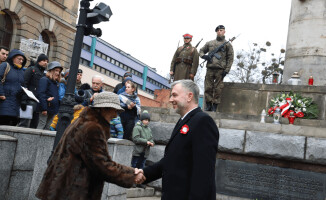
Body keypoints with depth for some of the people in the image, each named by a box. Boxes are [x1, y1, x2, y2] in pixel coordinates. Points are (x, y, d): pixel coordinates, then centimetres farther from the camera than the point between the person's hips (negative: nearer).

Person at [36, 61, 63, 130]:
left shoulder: (56, 82, 19)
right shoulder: (44, 80, -7)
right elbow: (41, 94, -17)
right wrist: (44, 108, -21)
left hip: (53, 109, 8)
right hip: (46, 109, -8)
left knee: (47, 127, 10)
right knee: (41, 125, -6)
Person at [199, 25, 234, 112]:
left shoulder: (227, 44, 7)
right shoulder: (210, 43, 16)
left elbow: (230, 58, 2)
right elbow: (201, 51, 25)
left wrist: (226, 70, -7)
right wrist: (203, 56, 1)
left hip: (220, 70, -3)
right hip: (210, 69, 3)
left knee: (217, 89, -2)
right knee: (208, 88, 1)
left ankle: (214, 107, 3)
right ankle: (208, 106, 10)